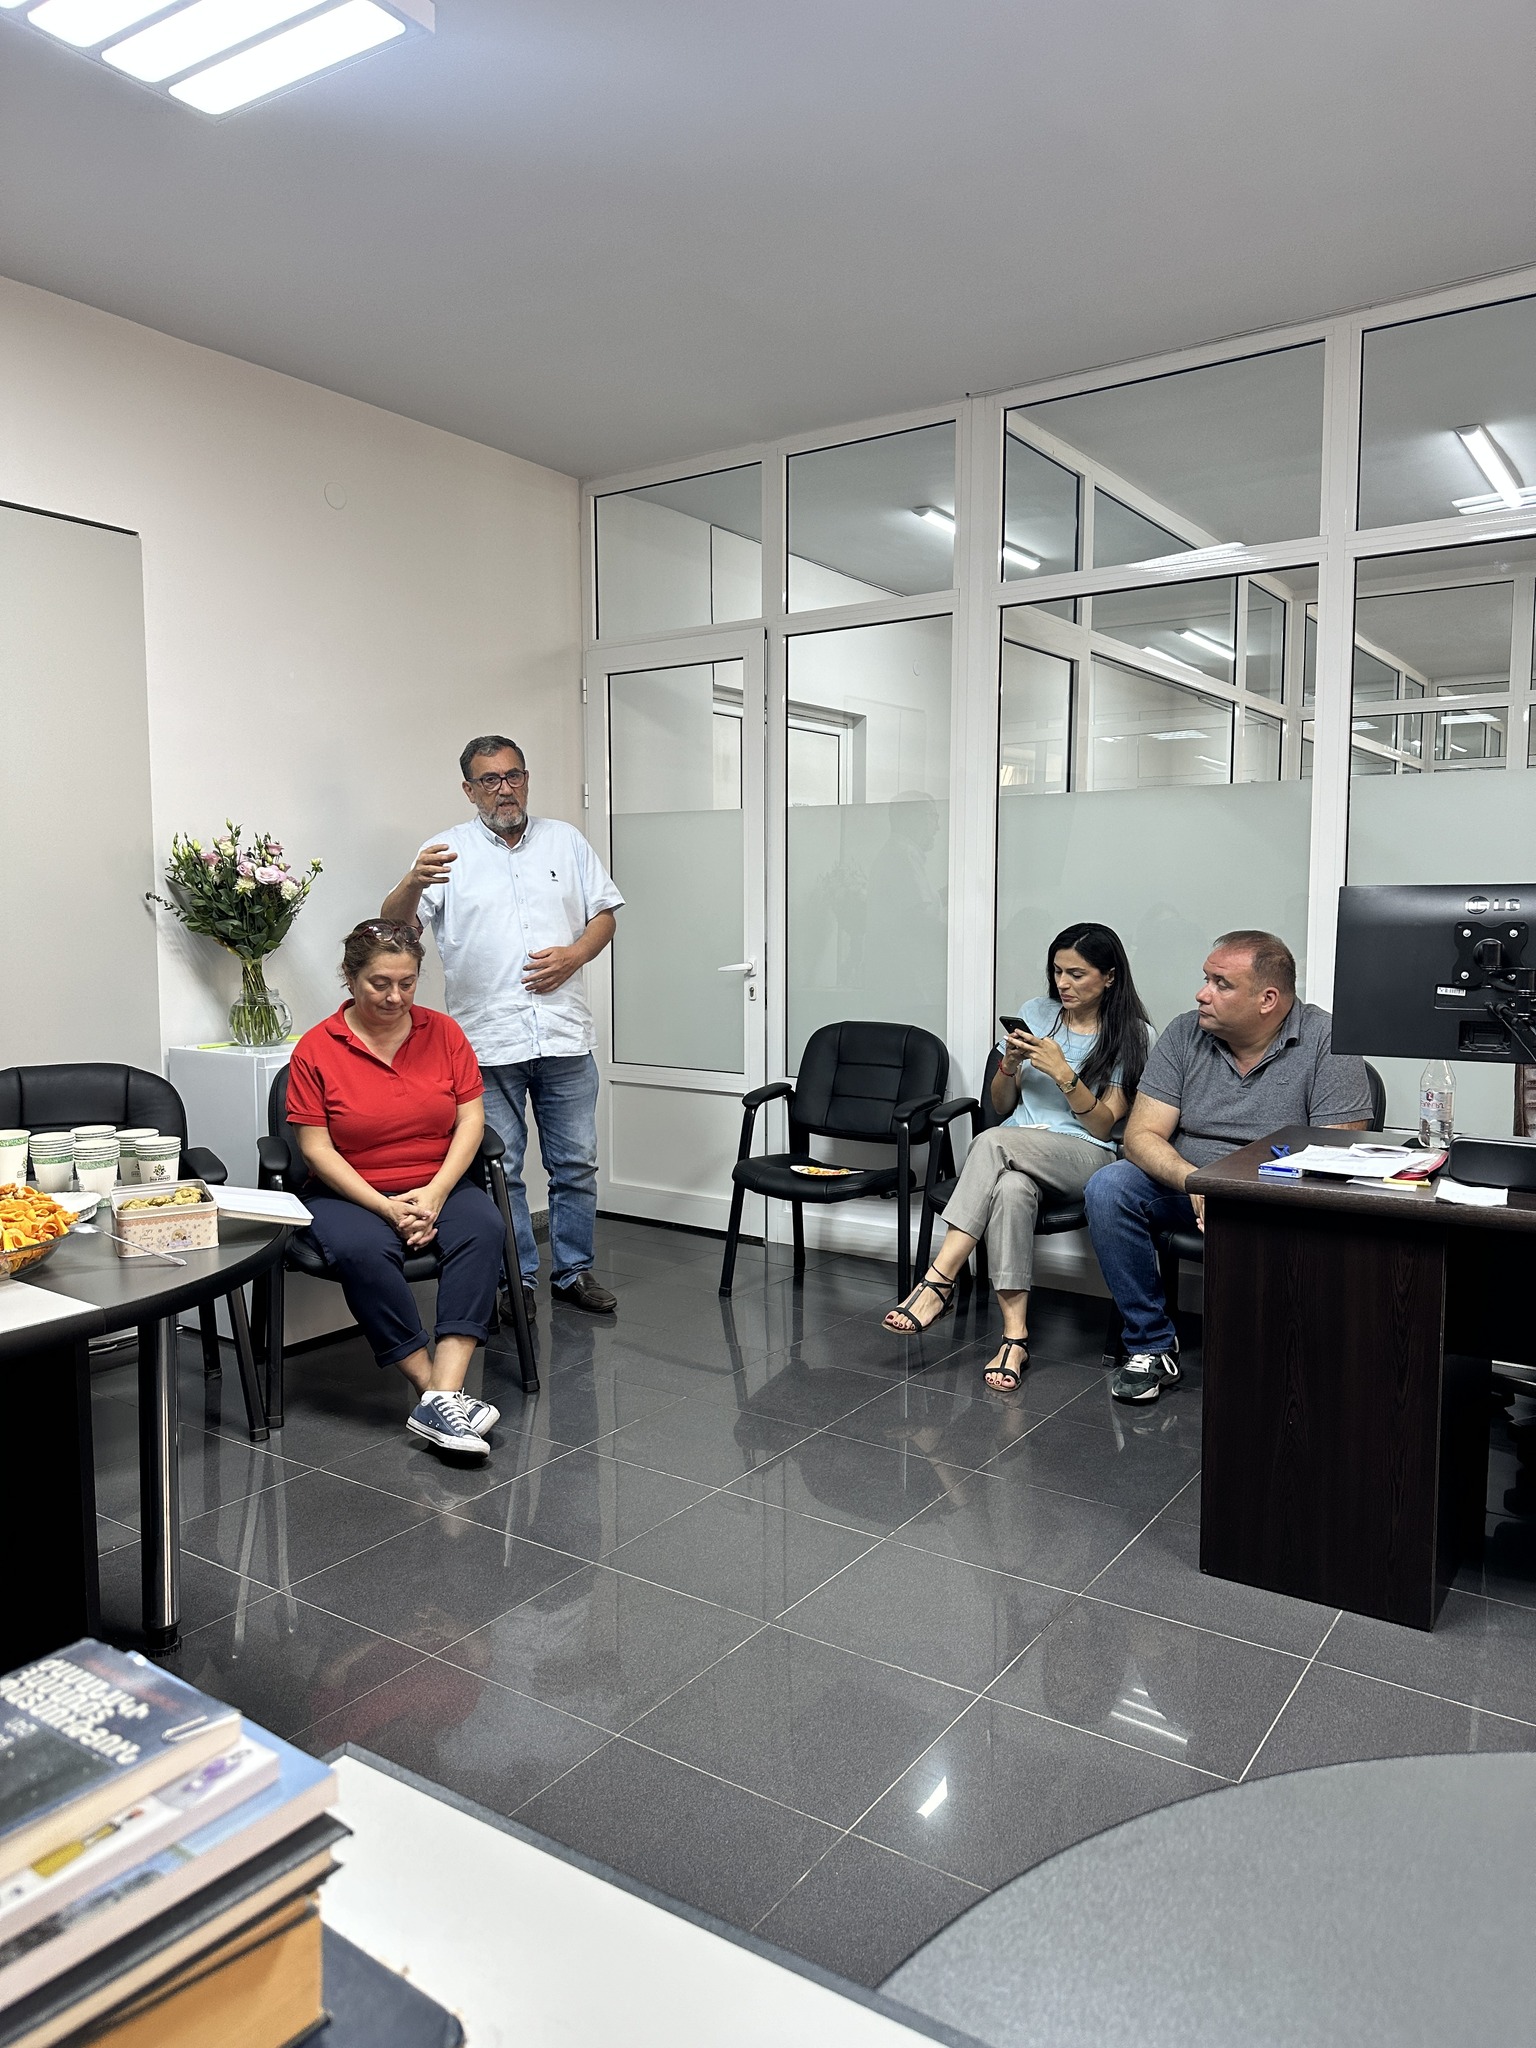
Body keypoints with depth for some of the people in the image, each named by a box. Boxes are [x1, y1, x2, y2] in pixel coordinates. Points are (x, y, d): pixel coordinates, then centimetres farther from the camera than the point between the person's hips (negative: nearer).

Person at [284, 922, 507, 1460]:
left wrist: (435, 1193, -14)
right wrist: (385, 1207, -18)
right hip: (351, 1194, -2)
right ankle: (437, 1388, -25)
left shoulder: (443, 1032, 3)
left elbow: (470, 1118, 1)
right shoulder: (315, 1050, -4)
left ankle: (440, 1398, -36)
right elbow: (316, 1148, -8)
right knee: (361, 1251, -35)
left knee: (483, 1229, -29)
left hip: (438, 1187, 2)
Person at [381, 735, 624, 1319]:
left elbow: (604, 914, 12)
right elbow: (395, 925, -7)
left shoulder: (566, 840, 11)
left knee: (576, 1163, 10)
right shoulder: (449, 850, 2)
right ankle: (517, 1282, 18)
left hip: (565, 1036, 2)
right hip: (488, 1043, -2)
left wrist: (574, 954, -8)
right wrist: (413, 884, -29)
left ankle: (573, 1271, 24)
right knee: (500, 1170, 5)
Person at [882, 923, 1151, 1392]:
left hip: (1084, 1157, -3)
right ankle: (1014, 1334, -37)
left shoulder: (1132, 1035, 4)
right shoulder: (1037, 1013, 15)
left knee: (992, 1142, -35)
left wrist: (1063, 1073, -17)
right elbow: (1001, 1107, 17)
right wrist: (1010, 1064, -3)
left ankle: (939, 1280, -34)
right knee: (1011, 1188, -36)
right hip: (1018, 1153, 3)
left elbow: (1103, 1126, -4)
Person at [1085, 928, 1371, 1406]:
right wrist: (1193, 1180, -28)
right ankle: (1151, 1345, -10)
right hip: (1185, 1188, 4)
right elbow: (1141, 1135, -6)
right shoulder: (1184, 1034, -1)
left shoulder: (1327, 1043, -10)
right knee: (1108, 1188, -21)